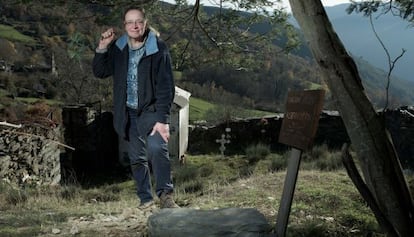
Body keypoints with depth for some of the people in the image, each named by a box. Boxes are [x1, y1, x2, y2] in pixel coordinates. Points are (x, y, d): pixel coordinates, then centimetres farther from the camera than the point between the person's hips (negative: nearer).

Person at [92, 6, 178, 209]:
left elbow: (166, 86, -14)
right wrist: (102, 47, -6)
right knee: (137, 158, 10)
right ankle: (145, 198, 23)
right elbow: (100, 72, 9)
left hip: (151, 110, -4)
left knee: (156, 147, -27)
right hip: (128, 113, 5)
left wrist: (162, 119, -21)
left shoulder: (158, 49, -11)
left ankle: (165, 194, -18)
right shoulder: (118, 48, 4)